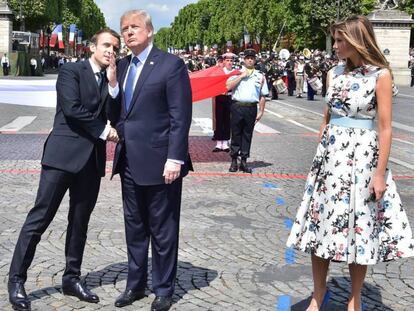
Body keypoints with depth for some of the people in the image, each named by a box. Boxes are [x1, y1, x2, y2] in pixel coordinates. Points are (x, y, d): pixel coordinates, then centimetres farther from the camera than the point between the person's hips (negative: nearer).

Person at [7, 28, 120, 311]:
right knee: (39, 218, -4)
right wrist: (103, 130, -8)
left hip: (92, 158, 6)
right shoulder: (71, 71, -1)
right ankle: (17, 279, 3)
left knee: (80, 221, 10)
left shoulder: (110, 81, 17)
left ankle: (72, 278, 19)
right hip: (64, 153, -6)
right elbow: (72, 109, -13)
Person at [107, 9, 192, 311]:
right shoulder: (122, 66, 12)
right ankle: (136, 284, 29)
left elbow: (180, 116, -12)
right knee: (135, 227, 16)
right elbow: (118, 110, 12)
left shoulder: (171, 64, -8)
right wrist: (112, 83, -5)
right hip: (129, 161, 6)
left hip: (159, 162, -6)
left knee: (163, 230, 6)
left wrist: (175, 159, -18)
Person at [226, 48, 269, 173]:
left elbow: (262, 96, 9)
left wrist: (261, 112, 3)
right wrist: (241, 76, -9)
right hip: (237, 106, -1)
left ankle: (244, 162, 15)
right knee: (236, 134, 3)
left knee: (247, 135, 7)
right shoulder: (237, 73, 7)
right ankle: (234, 161, 11)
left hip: (251, 108, 1)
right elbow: (228, 86, -9)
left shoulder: (260, 76, 10)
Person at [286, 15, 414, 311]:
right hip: (331, 154, 5)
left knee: (359, 225, 4)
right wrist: (320, 153, 14)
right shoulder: (335, 73, 7)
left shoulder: (380, 75, -9)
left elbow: (385, 128, -10)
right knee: (322, 221, 7)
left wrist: (380, 172, -13)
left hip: (362, 155, -5)